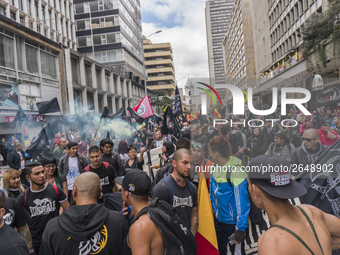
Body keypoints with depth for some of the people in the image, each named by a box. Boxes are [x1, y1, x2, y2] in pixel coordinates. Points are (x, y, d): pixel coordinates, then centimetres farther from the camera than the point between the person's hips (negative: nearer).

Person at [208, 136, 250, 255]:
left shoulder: (236, 172, -26)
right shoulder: (214, 167, -4)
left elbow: (242, 202, -24)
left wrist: (241, 228, -22)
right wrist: (215, 211, 12)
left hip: (233, 222, -7)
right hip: (218, 219, 7)